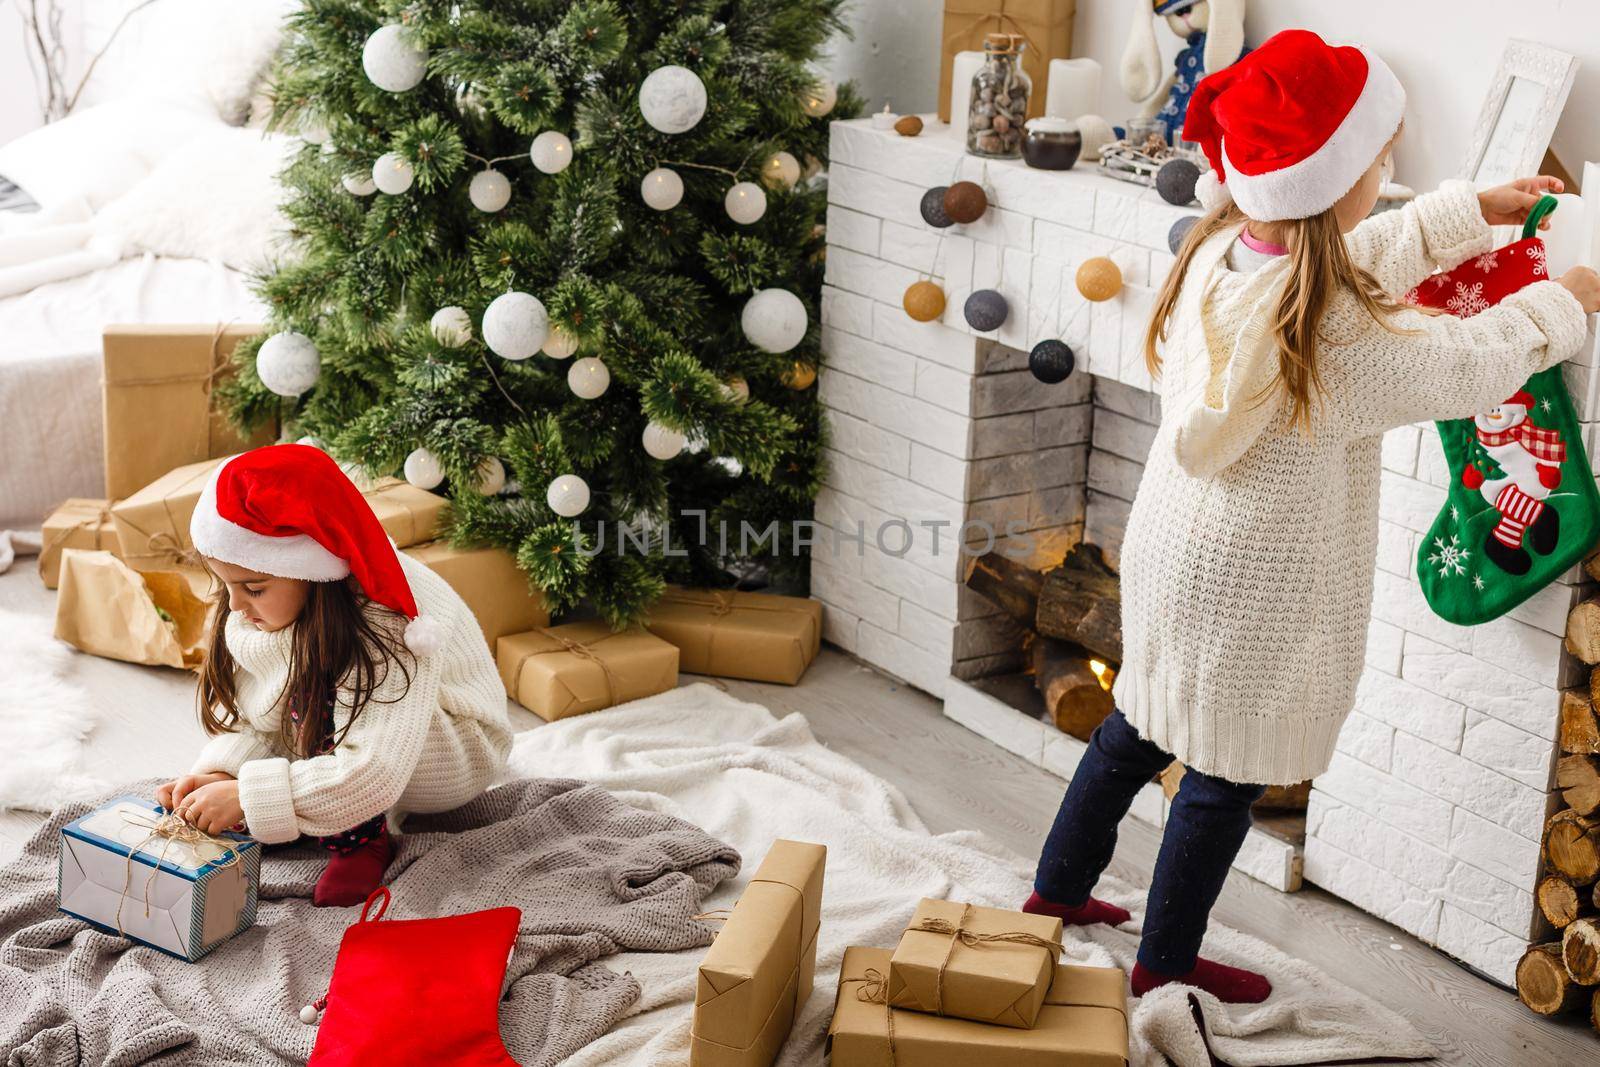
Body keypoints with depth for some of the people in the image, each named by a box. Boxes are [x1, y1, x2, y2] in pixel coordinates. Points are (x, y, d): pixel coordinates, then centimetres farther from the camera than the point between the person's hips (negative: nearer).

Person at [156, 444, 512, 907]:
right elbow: (250, 719, -4)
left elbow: (371, 775, -41)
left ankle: (361, 841, -13)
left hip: (456, 751, -8)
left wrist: (245, 795, -40)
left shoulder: (387, 626, -36)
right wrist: (220, 774, -24)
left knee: (315, 698, -31)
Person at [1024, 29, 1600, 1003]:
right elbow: (1471, 365, -15)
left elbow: (1356, 257, 12)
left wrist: (1474, 210, 16)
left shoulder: (1220, 254, -7)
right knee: (1229, 780, 13)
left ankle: (1059, 888, 44)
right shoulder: (1338, 336, -31)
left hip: (1177, 558, 8)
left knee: (1140, 729, 26)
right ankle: (1167, 964, 32)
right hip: (1252, 599, -8)